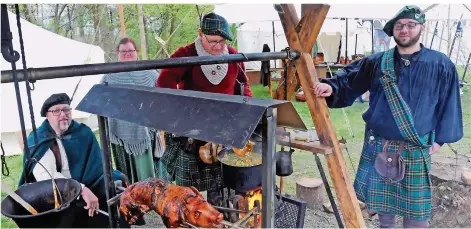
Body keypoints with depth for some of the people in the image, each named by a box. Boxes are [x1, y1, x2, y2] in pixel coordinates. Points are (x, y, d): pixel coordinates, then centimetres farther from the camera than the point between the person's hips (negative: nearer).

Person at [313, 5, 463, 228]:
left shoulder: (441, 64, -3)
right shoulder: (377, 62, 2)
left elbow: (449, 104, 2)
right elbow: (349, 80, 7)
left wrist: (439, 139, 0)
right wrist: (331, 87, -13)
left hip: (415, 150, -2)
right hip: (377, 146, 2)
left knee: (415, 204, 9)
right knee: (381, 197, 17)